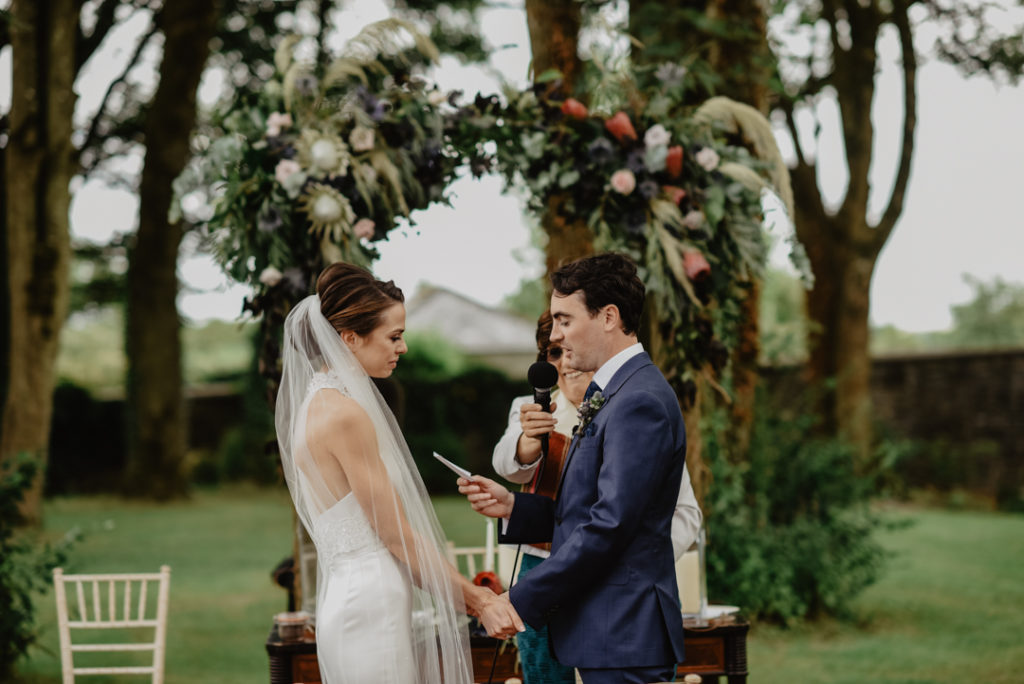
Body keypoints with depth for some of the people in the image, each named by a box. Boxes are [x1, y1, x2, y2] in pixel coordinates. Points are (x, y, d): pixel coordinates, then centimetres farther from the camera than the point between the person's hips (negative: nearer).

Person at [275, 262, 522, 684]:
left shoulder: (316, 402, 14)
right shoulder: (345, 413, -15)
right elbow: (397, 537, -13)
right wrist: (478, 602, -6)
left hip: (345, 600, 9)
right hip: (372, 613, -9)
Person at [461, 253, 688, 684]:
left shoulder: (640, 402, -17)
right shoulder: (612, 394, 17)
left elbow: (608, 524, -23)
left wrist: (522, 599, -18)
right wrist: (512, 506, 2)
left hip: (622, 636, -10)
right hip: (606, 631, 10)